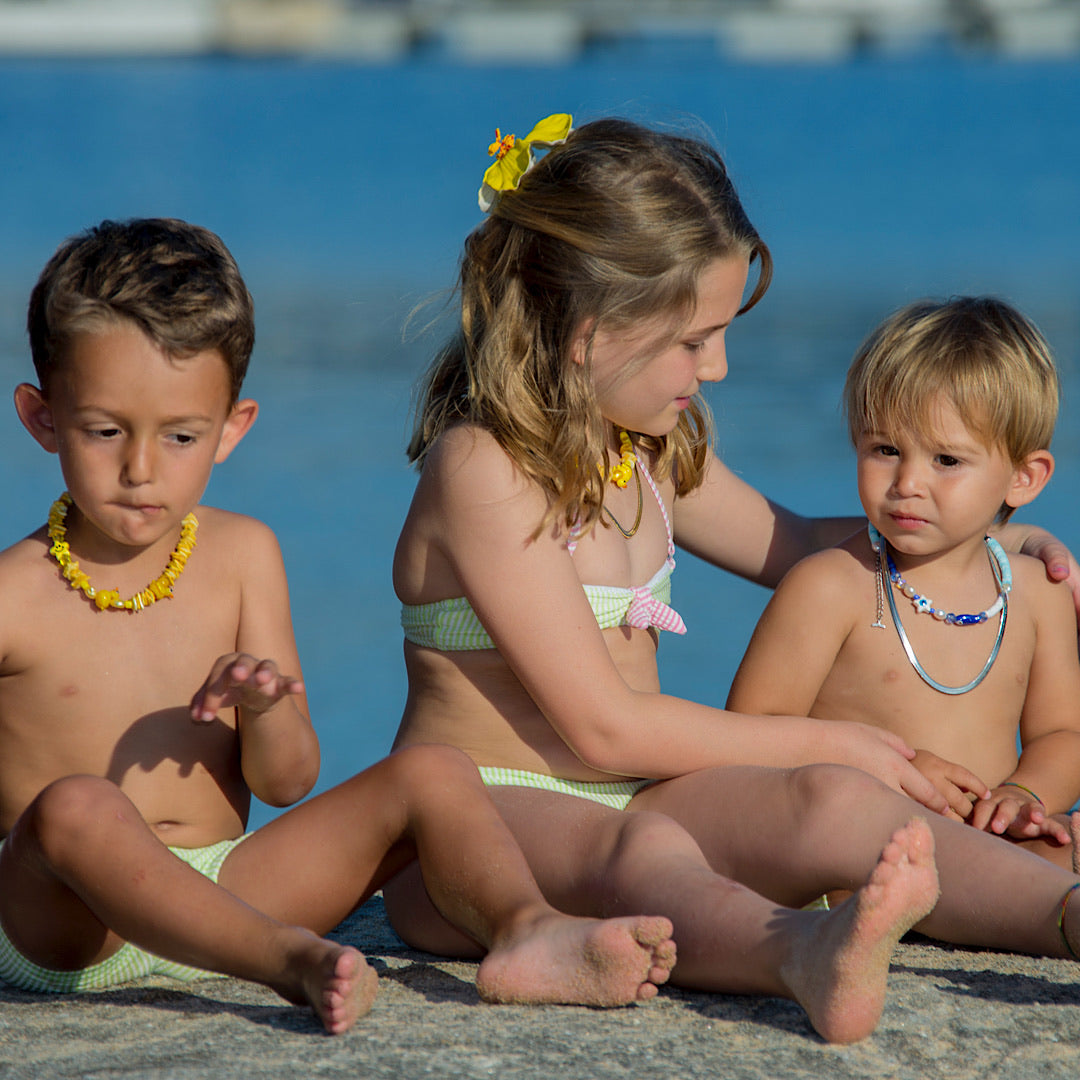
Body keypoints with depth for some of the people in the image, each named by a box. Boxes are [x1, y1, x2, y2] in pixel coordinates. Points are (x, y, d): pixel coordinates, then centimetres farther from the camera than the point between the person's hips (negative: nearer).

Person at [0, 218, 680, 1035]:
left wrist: (266, 710, -16)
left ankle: (523, 929, -35)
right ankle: (291, 961, -47)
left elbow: (288, 782, 6)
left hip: (220, 901, 4)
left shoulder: (243, 556, 9)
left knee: (430, 773, -8)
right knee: (74, 806, -35)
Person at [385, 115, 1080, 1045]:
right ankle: (809, 961, -73)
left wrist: (993, 538, 23)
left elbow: (788, 544, 34)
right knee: (642, 852, -41)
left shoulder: (652, 452, 14)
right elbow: (606, 728, -18)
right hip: (476, 818, -8)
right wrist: (825, 740, -10)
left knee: (835, 804, -21)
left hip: (622, 800, 8)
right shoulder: (483, 470, -15)